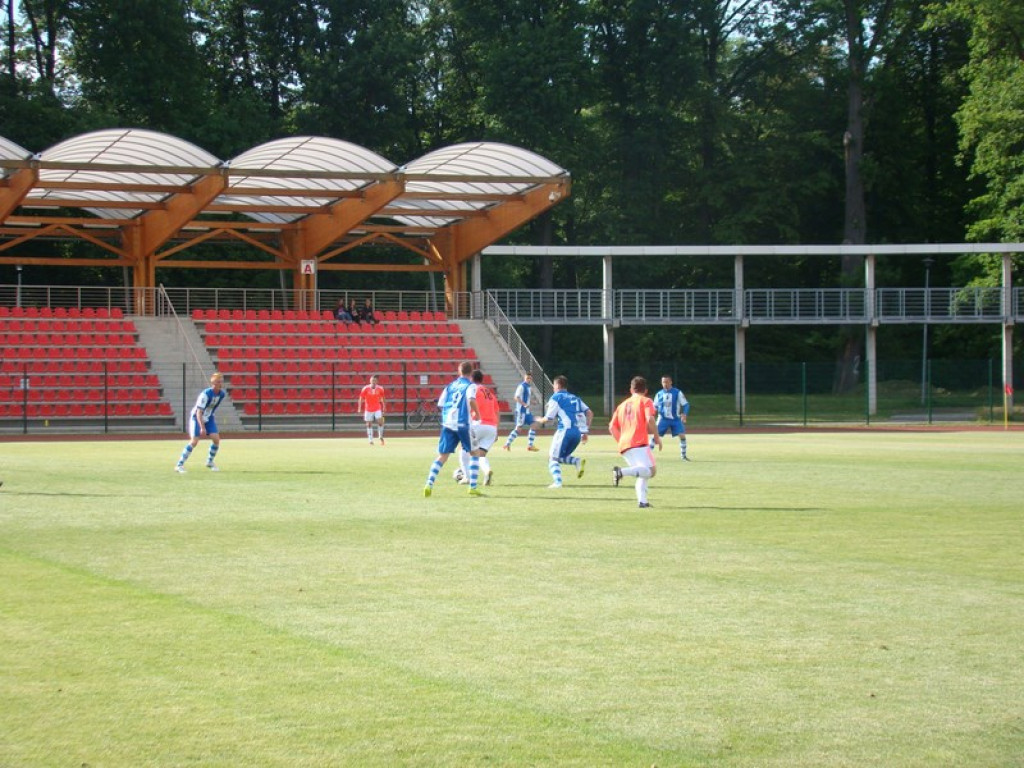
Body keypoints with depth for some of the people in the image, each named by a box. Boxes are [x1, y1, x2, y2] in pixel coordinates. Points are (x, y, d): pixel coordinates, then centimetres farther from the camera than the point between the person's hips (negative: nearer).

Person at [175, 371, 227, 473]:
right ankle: (179, 465, -9)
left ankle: (210, 462, 15)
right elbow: (199, 412, -30)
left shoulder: (222, 394, -8)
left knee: (216, 439, -7)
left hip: (208, 418, 6)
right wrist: (202, 428, -34)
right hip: (197, 417, -6)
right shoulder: (206, 394, -29)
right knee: (194, 441, -16)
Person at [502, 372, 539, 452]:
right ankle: (507, 444, 0)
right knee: (518, 428, -7)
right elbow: (516, 397, -23)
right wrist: (526, 405, -28)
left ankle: (530, 445, 9)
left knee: (533, 426, 4)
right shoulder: (522, 386, -14)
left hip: (527, 411, 9)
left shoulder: (528, 387, 13)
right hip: (521, 411, -9)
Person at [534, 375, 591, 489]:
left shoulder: (556, 398, 4)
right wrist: (586, 432, 15)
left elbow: (548, 418, 1)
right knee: (561, 457, 21)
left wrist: (540, 421, 23)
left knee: (552, 458, 0)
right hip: (578, 432, 6)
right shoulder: (575, 398, 23)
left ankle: (557, 481, -21)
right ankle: (578, 462, -7)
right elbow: (589, 413, 14)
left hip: (565, 430, -6)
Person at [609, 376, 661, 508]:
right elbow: (650, 419, -10)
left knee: (643, 474, 16)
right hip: (639, 443, -7)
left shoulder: (622, 404, 24)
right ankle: (622, 471, -34)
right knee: (650, 470, -14)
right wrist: (657, 437, -1)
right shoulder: (645, 401, 7)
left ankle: (642, 501, -1)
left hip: (624, 445, 7)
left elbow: (612, 427, 20)